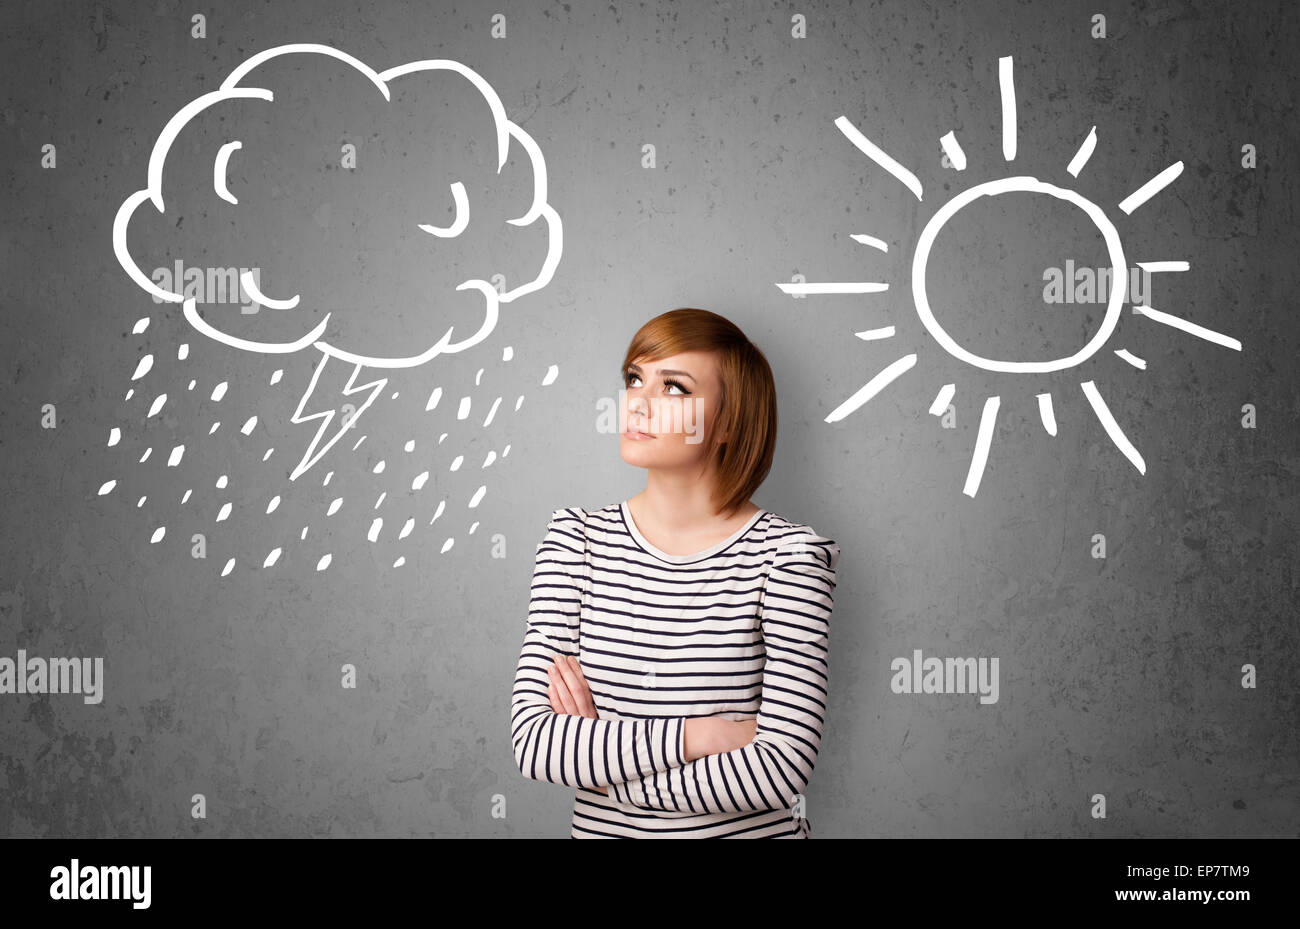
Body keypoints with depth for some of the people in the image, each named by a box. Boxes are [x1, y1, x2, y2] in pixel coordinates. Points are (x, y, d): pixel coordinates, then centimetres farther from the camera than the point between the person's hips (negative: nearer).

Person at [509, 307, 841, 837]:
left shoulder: (787, 554, -11)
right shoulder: (577, 538, -3)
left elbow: (782, 771, -18)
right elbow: (531, 741, -10)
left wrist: (595, 759, -13)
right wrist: (699, 735, -18)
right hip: (601, 830, 3)